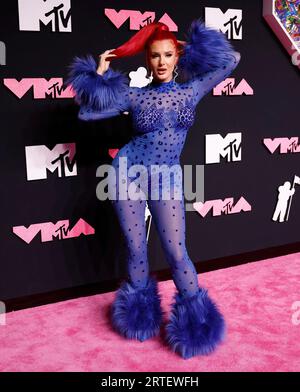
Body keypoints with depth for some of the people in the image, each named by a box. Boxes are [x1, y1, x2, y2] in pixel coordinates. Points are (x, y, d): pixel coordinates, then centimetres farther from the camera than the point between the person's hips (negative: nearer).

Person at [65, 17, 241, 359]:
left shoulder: (191, 90, 5)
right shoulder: (134, 95, 2)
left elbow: (231, 60, 10)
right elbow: (87, 111, 1)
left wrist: (193, 45, 13)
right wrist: (100, 73, 0)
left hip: (166, 179, 0)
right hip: (128, 173, 0)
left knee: (176, 252, -2)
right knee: (136, 249, 10)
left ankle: (195, 317, 18)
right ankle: (140, 310, 33)